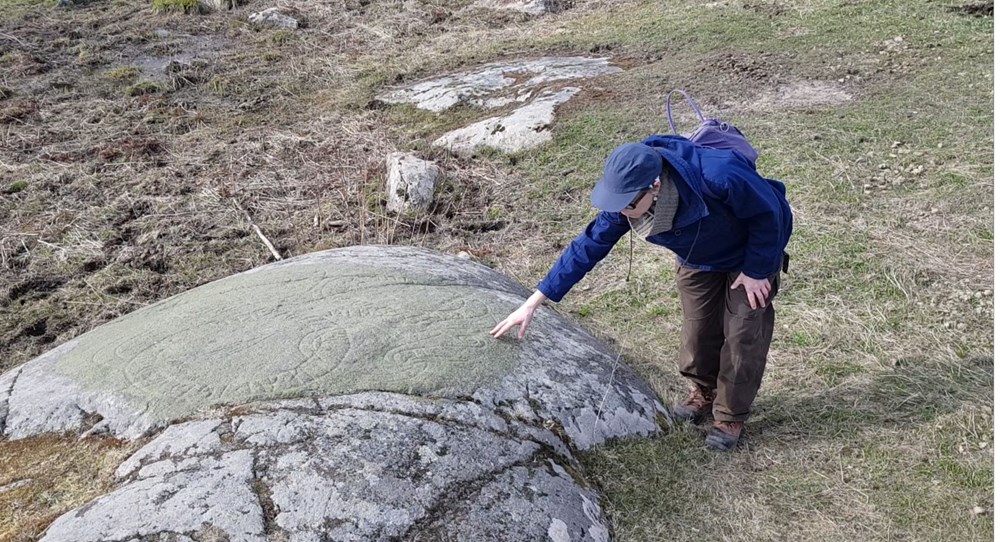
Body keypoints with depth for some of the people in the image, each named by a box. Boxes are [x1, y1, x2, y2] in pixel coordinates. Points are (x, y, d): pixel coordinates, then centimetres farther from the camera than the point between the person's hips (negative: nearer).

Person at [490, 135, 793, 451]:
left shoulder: (718, 176, -45)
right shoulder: (626, 198, -28)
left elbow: (769, 212, -27)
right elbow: (588, 247, -20)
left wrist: (756, 270, -19)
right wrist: (532, 304, -21)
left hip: (751, 255, -4)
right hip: (698, 262, 4)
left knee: (742, 336, -3)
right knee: (698, 328, 9)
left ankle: (731, 416, 17)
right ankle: (704, 393, 37)